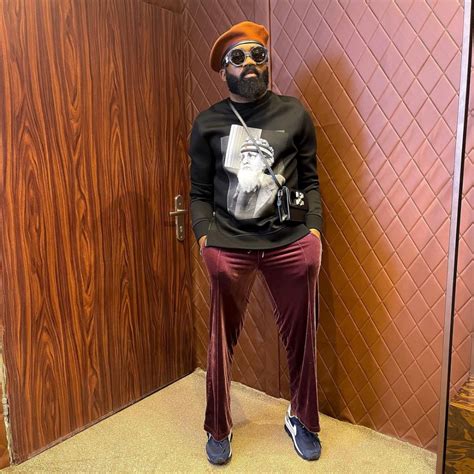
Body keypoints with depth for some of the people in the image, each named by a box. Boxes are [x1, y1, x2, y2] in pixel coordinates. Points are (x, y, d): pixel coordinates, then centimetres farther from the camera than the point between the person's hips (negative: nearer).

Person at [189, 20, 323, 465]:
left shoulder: (295, 114, 7)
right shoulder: (207, 124, 5)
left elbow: (309, 181, 9)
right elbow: (200, 193, 7)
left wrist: (314, 230, -2)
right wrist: (205, 238, -7)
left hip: (291, 244, 1)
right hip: (229, 246, 0)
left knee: (300, 338, 13)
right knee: (221, 342, 11)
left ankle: (301, 420, 40)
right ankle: (218, 429, 36)